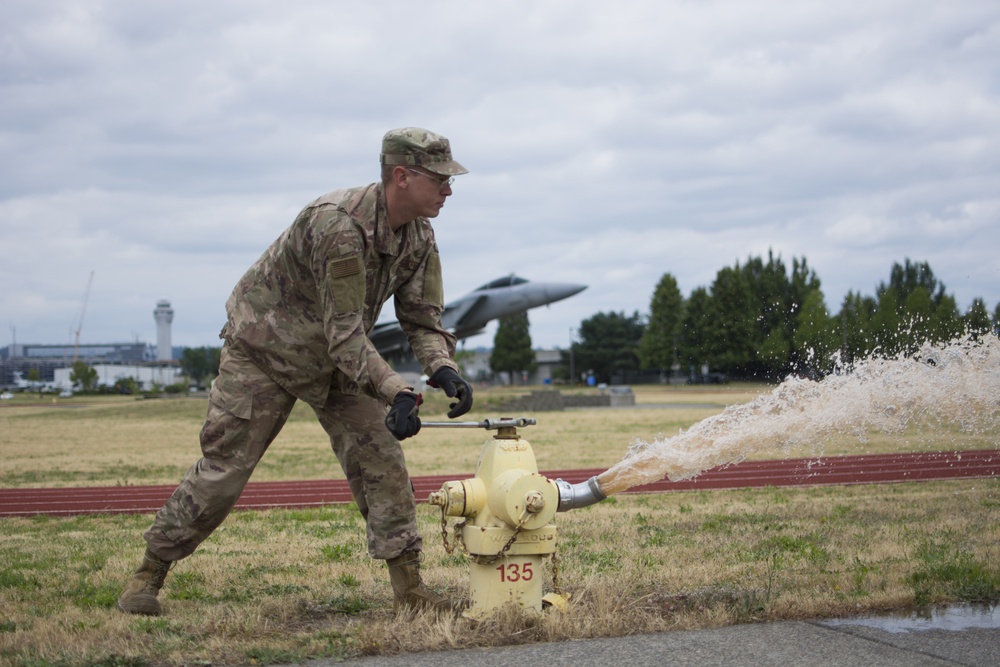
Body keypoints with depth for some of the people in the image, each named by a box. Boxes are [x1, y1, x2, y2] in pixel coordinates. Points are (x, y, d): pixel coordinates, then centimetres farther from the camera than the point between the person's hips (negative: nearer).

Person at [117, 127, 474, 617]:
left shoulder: (420, 236, -9)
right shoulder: (338, 224, -34)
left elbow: (422, 318, -5)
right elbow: (344, 333, -35)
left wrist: (444, 369, -25)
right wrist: (397, 393, -43)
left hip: (338, 360, 7)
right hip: (262, 350, -6)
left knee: (380, 460, -6)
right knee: (223, 467, -3)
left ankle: (408, 588, -2)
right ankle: (149, 573, 13)